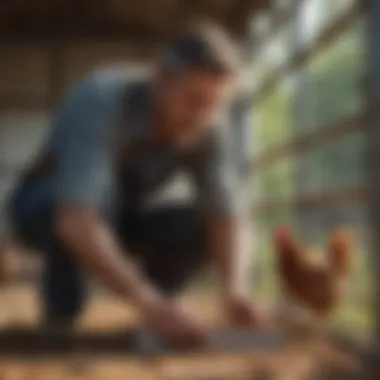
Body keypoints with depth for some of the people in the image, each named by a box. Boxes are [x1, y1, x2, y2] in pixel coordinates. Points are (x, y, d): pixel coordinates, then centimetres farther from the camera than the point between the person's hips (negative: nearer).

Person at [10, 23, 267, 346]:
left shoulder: (207, 128, -19)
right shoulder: (101, 101, -37)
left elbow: (224, 217, -26)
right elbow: (76, 222, -48)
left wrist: (234, 288, -46)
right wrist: (151, 304, -56)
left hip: (113, 217, 5)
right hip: (43, 207, -5)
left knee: (202, 225, -21)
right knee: (103, 187, -38)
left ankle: (146, 324, 1)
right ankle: (59, 322, -18)